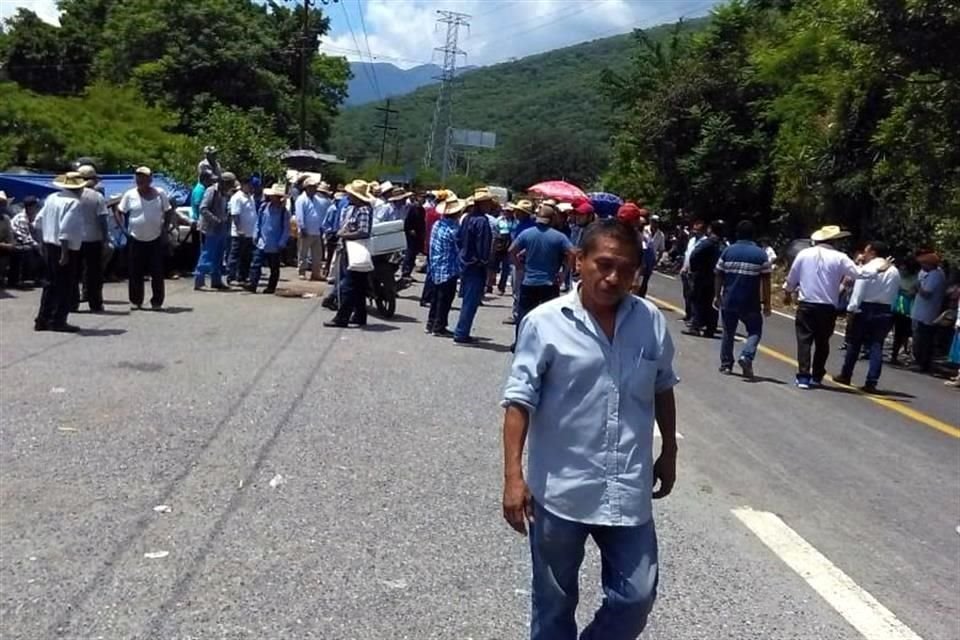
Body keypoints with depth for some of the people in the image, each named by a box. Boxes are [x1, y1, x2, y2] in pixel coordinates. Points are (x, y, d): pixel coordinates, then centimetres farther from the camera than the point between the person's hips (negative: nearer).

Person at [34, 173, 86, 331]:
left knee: (51, 284, 17)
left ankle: (42, 320, 21)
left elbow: (39, 221, 14)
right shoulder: (73, 203, -16)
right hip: (66, 249, -8)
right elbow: (65, 229, -24)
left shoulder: (51, 198, 9)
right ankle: (57, 321, 5)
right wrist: (65, 253, -24)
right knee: (65, 286, 1)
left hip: (49, 245, 8)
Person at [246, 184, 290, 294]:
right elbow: (258, 222, 10)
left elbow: (286, 229, -5)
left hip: (275, 246, -2)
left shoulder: (283, 211, -6)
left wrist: (282, 243, -11)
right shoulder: (263, 207, 2)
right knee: (256, 264, -7)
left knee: (274, 268, 9)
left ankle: (271, 287, 18)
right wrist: (255, 235, 2)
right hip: (261, 243, 2)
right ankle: (252, 284, -8)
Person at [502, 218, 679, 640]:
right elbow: (520, 401, -12)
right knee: (554, 602, 14)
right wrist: (514, 475, -17)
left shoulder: (652, 322, 0)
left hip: (629, 491, 3)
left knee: (636, 597, 9)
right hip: (560, 490, -3)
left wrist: (669, 453, 18)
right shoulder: (545, 322, -12)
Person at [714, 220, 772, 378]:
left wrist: (718, 296, 12)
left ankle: (726, 364, 19)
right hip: (750, 304, -2)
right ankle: (746, 356, -14)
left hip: (728, 300, 2)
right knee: (755, 331, 9)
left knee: (728, 333, 15)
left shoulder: (727, 251, 1)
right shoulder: (760, 254, -4)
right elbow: (765, 281, -6)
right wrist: (766, 303, -2)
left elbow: (719, 276, 3)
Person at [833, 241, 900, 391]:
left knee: (855, 343, 9)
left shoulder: (867, 268, -8)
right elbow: (895, 293, 8)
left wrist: (851, 310, -11)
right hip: (885, 311, 4)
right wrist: (887, 308, 10)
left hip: (866, 309, -4)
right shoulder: (894, 272, 9)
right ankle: (871, 383, -3)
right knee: (876, 346, 3)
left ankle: (845, 375, 21)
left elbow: (858, 291, -13)